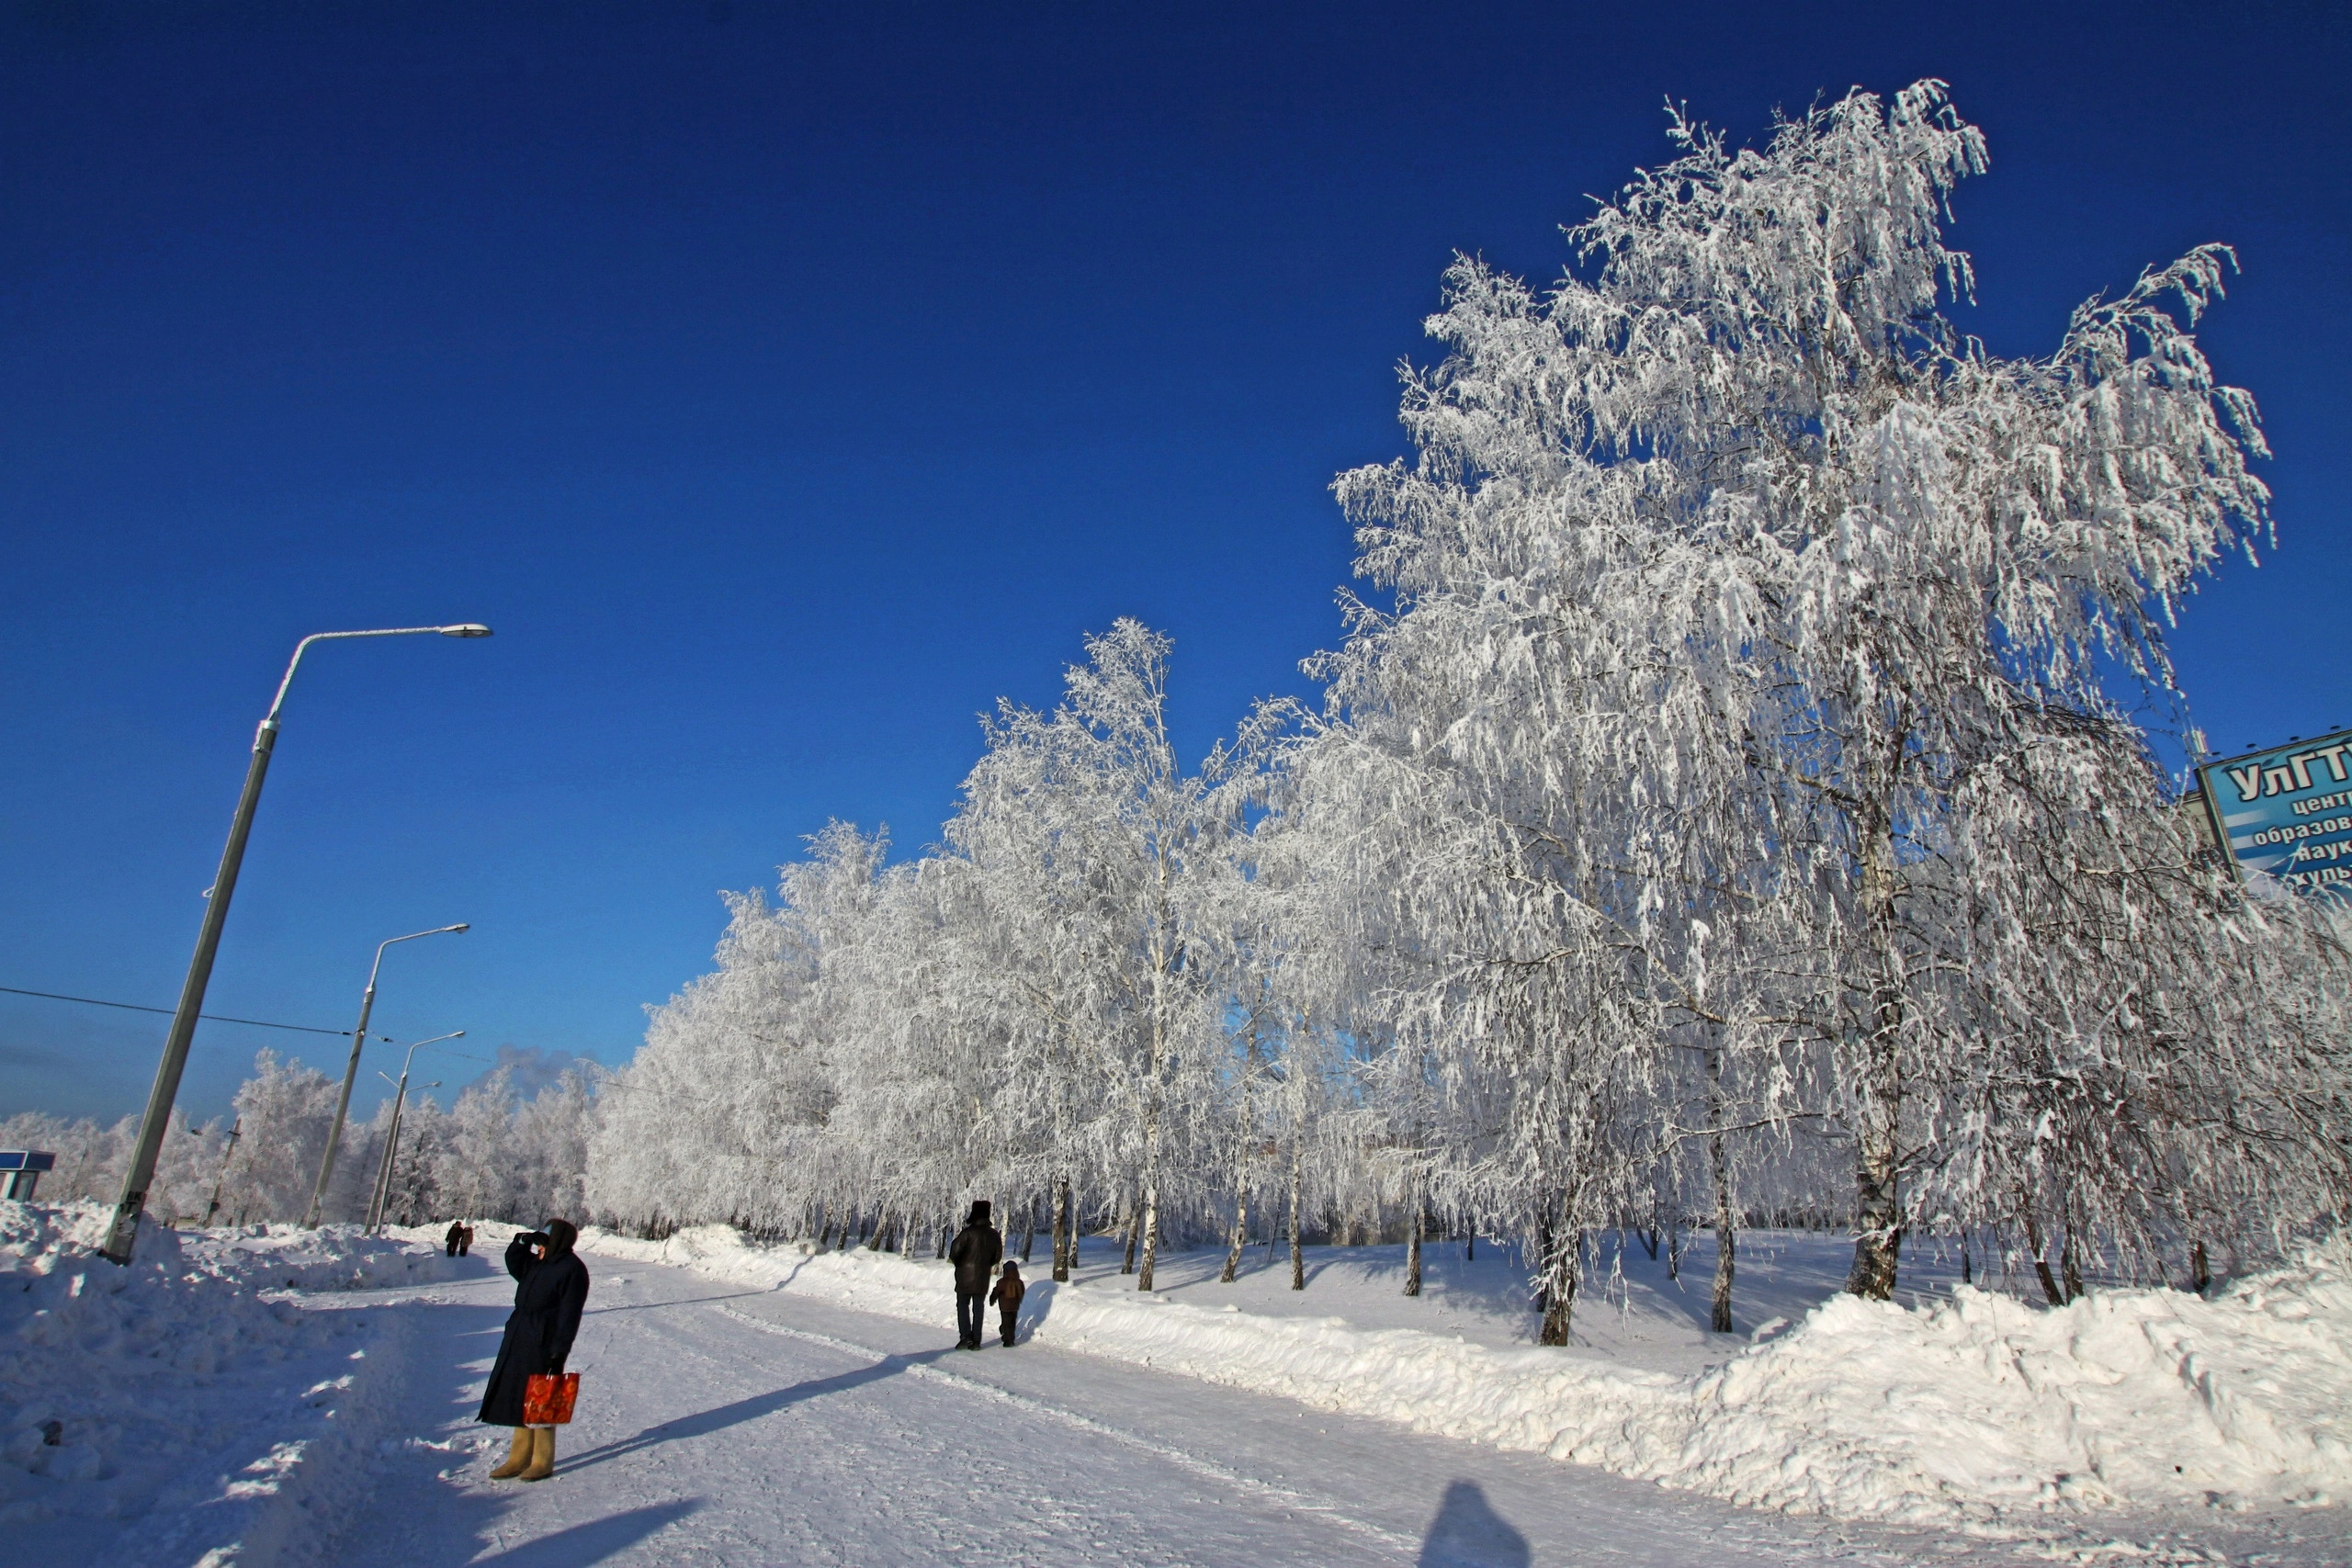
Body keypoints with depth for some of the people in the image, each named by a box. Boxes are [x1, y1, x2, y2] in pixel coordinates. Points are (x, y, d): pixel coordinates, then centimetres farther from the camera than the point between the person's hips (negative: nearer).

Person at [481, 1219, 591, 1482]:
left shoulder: (572, 1269, -13)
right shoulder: (538, 1264, 12)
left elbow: (569, 1313, -17)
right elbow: (514, 1261, 27)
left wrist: (559, 1351, -21)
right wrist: (523, 1241, 7)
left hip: (544, 1344, -9)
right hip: (519, 1341, 9)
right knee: (520, 1400, 13)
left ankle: (543, 1462, 11)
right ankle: (520, 1457, 23)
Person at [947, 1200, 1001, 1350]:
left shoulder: (968, 1231, -15)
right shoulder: (993, 1234, 2)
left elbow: (956, 1249, -18)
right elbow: (998, 1254, 11)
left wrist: (954, 1260, 2)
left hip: (965, 1275, -4)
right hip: (983, 1277, 4)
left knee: (963, 1304, 6)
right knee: (979, 1307, 10)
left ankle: (965, 1335, -7)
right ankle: (976, 1340, 9)